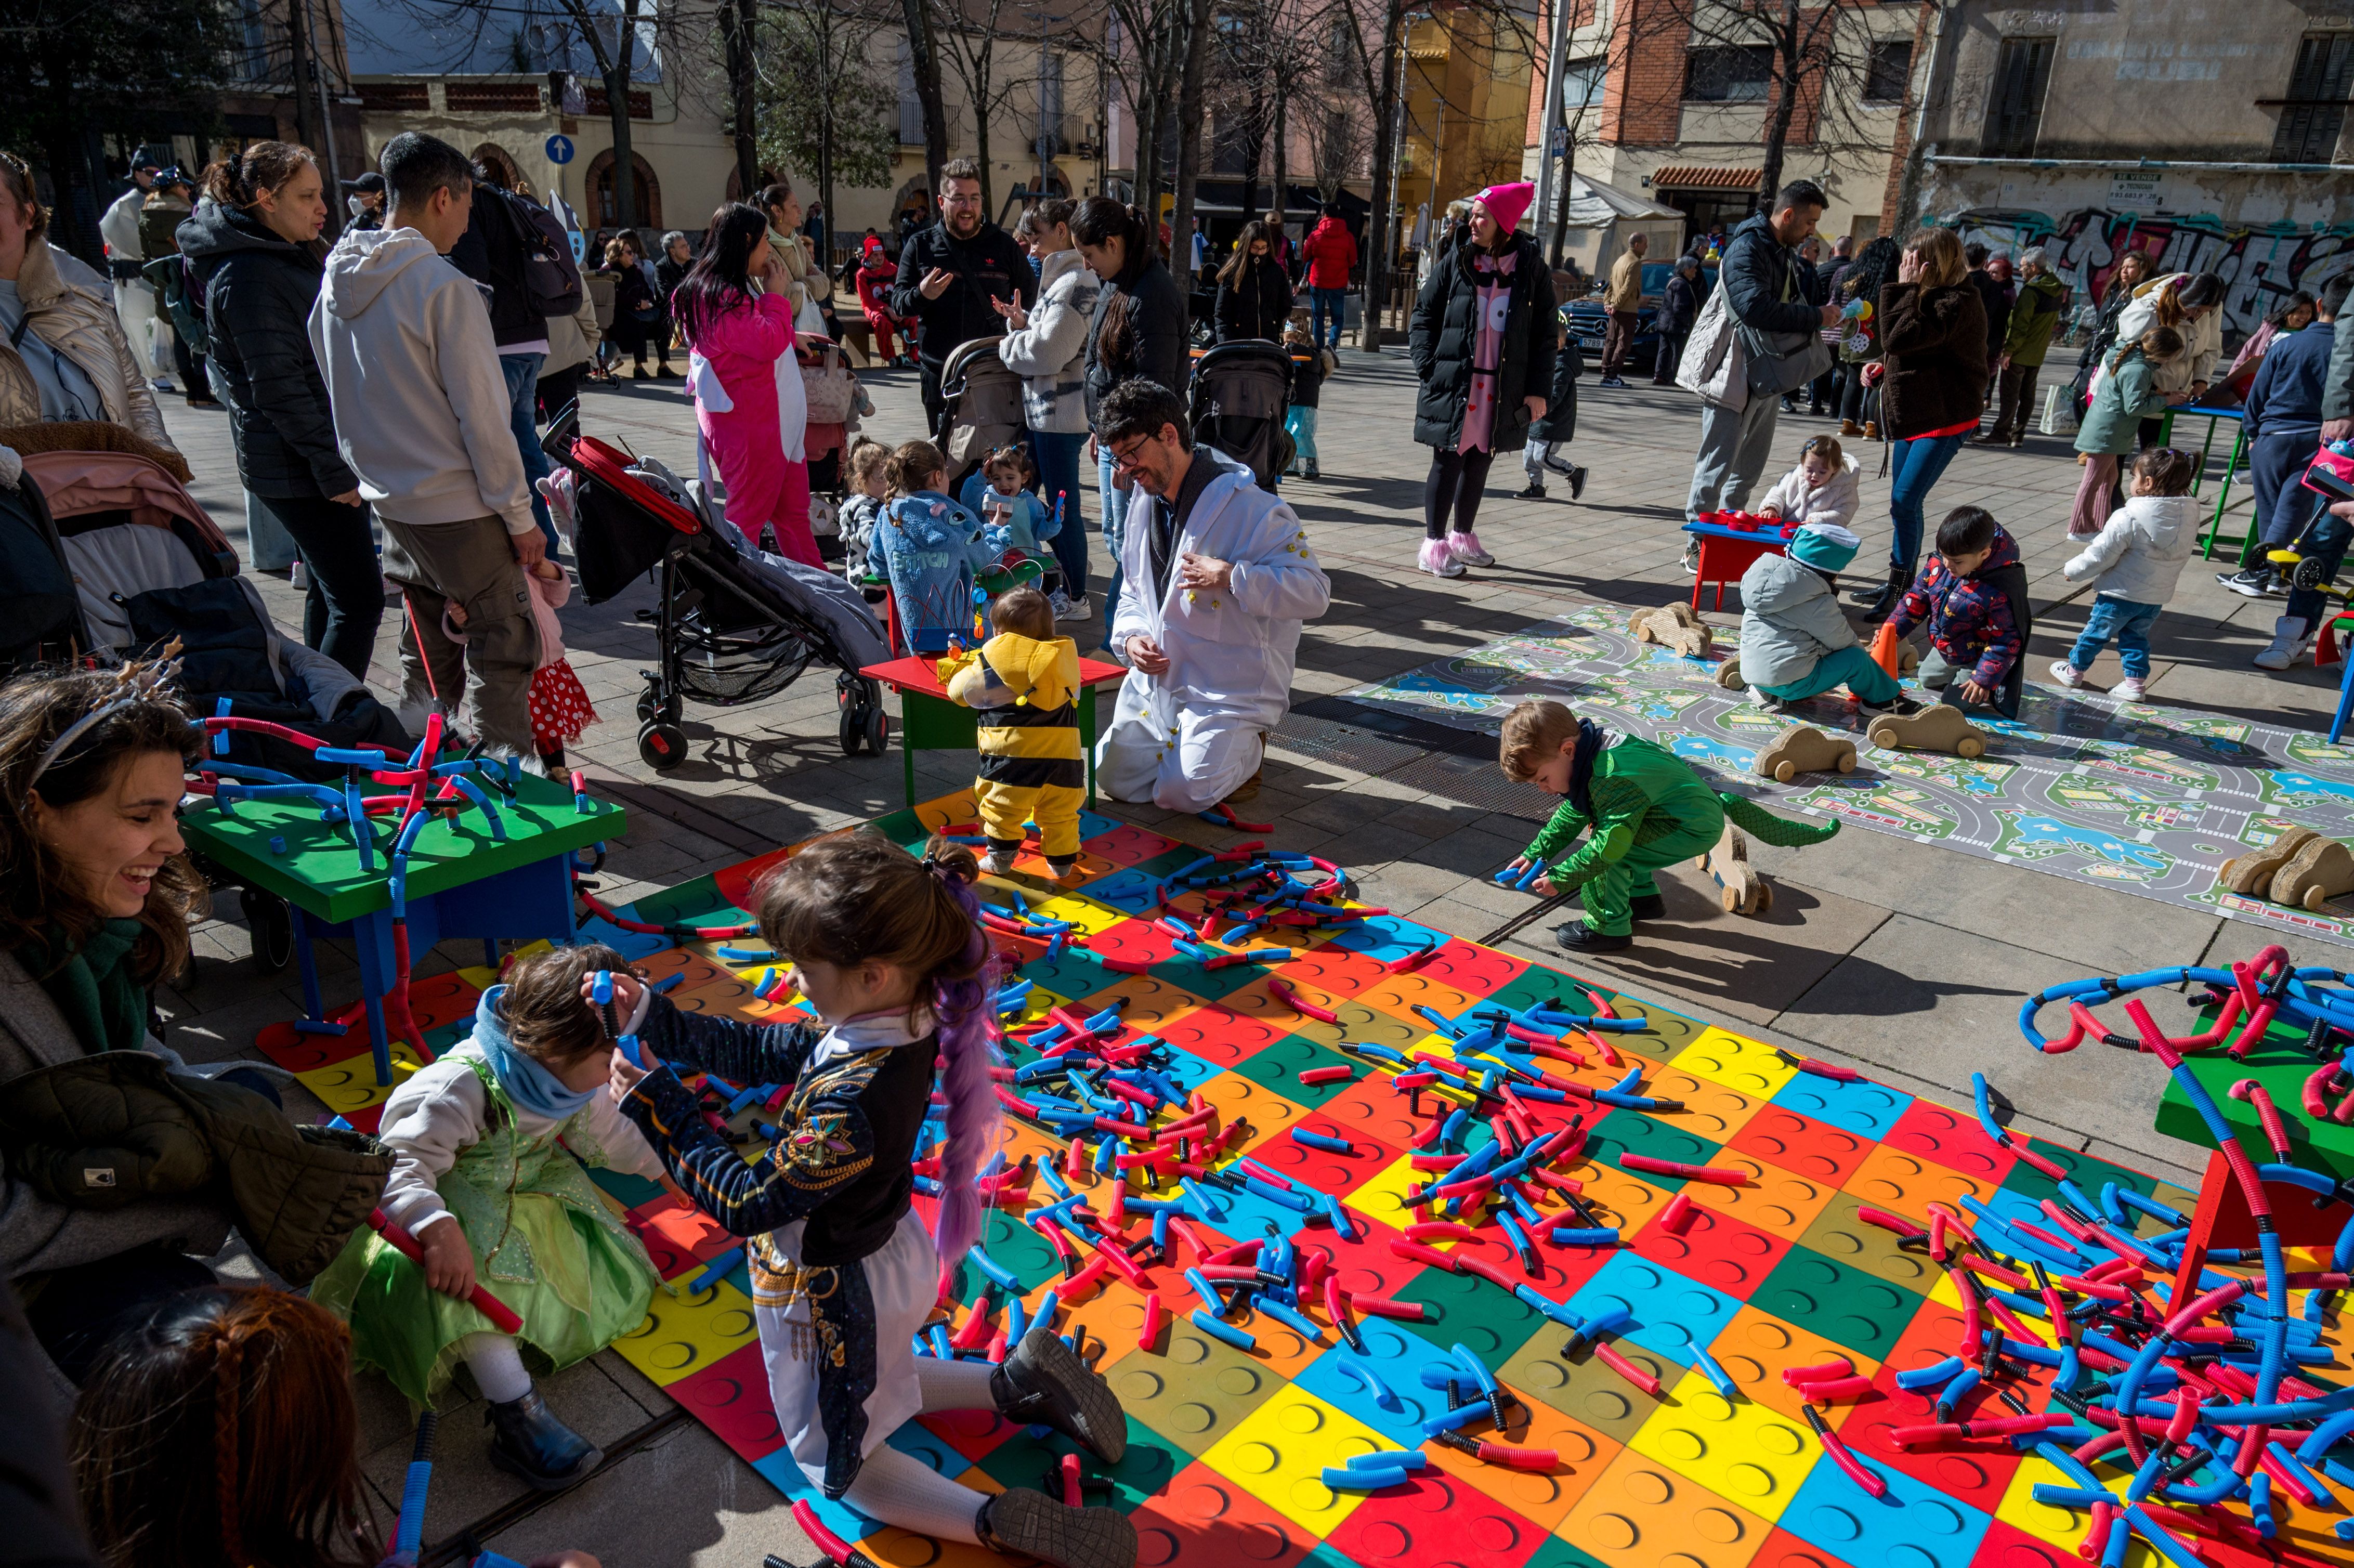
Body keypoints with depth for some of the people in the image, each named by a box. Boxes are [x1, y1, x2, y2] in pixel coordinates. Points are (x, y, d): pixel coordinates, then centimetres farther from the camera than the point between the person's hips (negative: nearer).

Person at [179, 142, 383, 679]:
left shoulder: (293, 257, 14)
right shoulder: (248, 276, -16)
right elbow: (278, 388, -22)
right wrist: (333, 468, -23)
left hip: (323, 457, 10)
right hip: (298, 469, -10)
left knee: (329, 593, 17)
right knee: (359, 599, -12)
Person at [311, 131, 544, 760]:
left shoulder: (336, 283, 6)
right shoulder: (443, 286, -18)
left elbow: (342, 399, 14)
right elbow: (482, 417, -18)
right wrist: (520, 516, -11)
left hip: (392, 502, 8)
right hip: (461, 506, -8)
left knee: (425, 648, 20)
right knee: (502, 644, 3)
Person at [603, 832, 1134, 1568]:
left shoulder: (849, 1107, -42)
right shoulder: (900, 1019, -17)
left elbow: (746, 1203, -27)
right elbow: (766, 1050, -3)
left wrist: (654, 1102, -24)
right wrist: (654, 1017, -5)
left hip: (830, 1300, -8)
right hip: (894, 1255, 8)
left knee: (833, 1461, 22)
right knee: (874, 1390, 38)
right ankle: (1021, 1381, 22)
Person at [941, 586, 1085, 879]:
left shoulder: (993, 659, -2)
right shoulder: (1064, 656, 9)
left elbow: (960, 691, 11)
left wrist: (957, 669, 36)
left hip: (1014, 755, -4)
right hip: (1063, 756, 4)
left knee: (1001, 809, 13)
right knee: (1060, 813, 16)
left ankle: (1000, 857, 21)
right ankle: (1061, 860, 24)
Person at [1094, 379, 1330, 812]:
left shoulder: (1250, 507, -17)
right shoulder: (1143, 503, 8)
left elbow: (1314, 591, -22)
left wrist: (1232, 577, -31)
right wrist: (1131, 636, -4)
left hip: (1231, 689, -7)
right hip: (1157, 676, 7)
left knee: (1181, 793, -18)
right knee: (1113, 779, 4)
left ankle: (1247, 747, 12)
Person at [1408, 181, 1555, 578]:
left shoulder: (1531, 268, 1)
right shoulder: (1456, 261, -1)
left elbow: (1546, 333, 4)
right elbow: (1424, 314, 4)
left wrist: (1538, 389, -2)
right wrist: (1428, 366, -7)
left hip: (1503, 391, 2)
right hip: (1453, 384, -2)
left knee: (1479, 462, 14)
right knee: (1448, 462, 0)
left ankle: (1462, 537, 29)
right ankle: (1434, 545, 8)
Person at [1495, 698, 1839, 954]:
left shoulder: (1614, 781, -32)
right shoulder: (1589, 756, 0)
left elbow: (1608, 846, -31)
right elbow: (1571, 816, 11)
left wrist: (1559, 878, -22)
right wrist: (1534, 854, 8)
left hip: (1695, 828, -11)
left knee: (1610, 850, -21)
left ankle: (1609, 928, -5)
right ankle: (1644, 897, 34)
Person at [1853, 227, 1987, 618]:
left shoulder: (1958, 303, -21)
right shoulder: (1931, 295, 10)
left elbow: (1898, 338, -29)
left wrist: (1904, 288, -21)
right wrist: (1883, 365, 5)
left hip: (1944, 417, -10)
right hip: (1917, 412, 10)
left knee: (1906, 501, -13)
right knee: (1903, 500, 16)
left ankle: (1899, 589, -4)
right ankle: (1901, 582, 28)